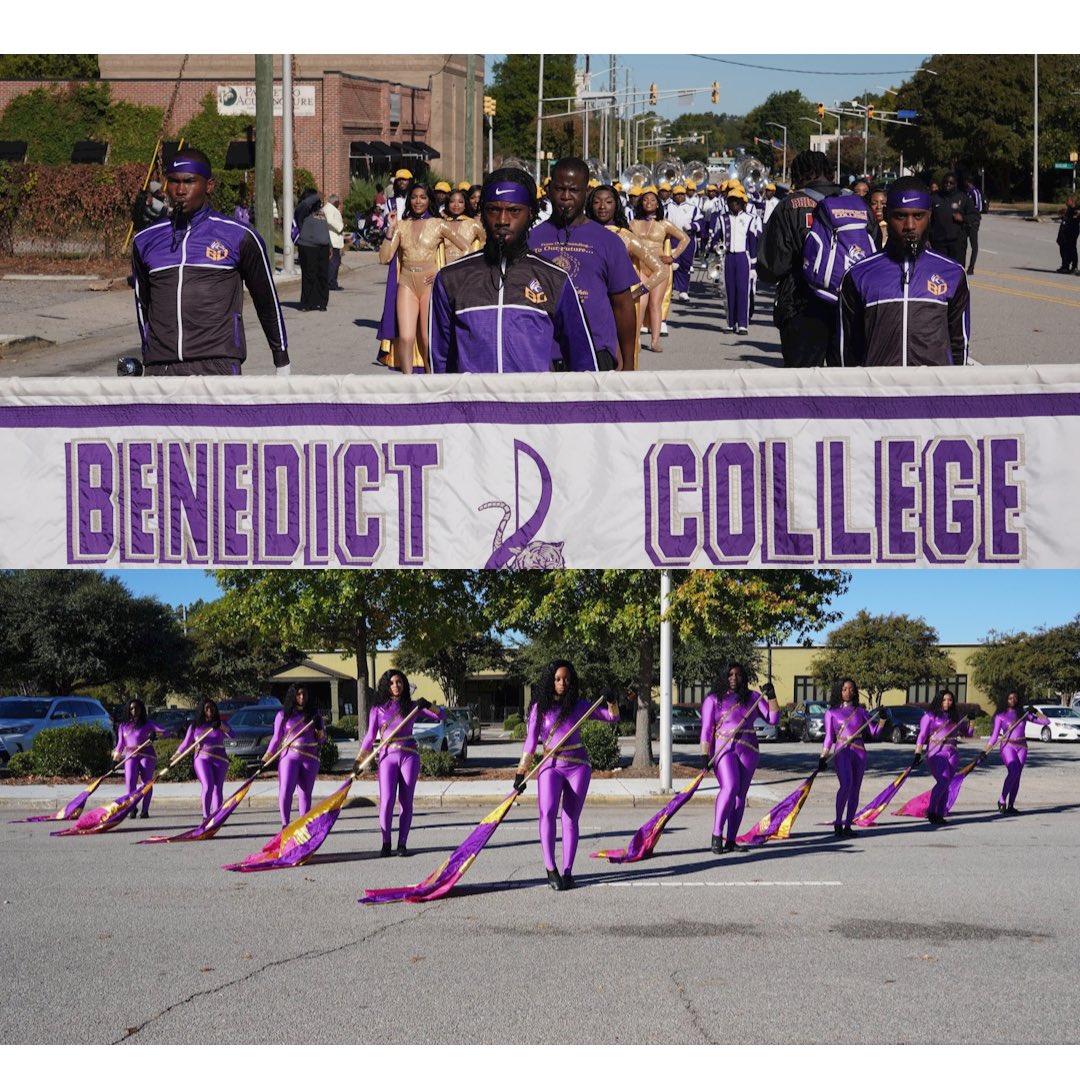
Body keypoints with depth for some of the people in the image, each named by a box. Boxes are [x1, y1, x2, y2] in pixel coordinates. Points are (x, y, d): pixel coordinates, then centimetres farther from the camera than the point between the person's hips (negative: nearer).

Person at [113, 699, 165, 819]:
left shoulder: (148, 724, 5)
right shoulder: (124, 726, 14)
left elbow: (164, 731, -6)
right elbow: (121, 744, 18)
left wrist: (156, 733, -27)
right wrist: (116, 757, 10)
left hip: (147, 756, -2)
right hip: (131, 756, 2)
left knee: (146, 782, -4)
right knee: (130, 782, -15)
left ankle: (145, 810, 2)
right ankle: (132, 808, -2)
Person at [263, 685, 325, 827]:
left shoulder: (315, 714, 10)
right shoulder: (283, 715, 5)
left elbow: (321, 740, 14)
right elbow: (277, 737, 11)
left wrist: (321, 734, -8)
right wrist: (269, 754, 2)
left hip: (310, 758, 2)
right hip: (290, 756, -2)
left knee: (306, 793, 5)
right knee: (285, 791, -15)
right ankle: (285, 824, -8)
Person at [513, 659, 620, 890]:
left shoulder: (578, 706, 3)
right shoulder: (539, 708, 2)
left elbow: (612, 718, 6)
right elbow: (530, 742, 5)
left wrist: (611, 702, -14)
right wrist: (521, 773, 3)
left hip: (577, 765, 1)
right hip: (550, 766, -1)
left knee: (571, 820, 1)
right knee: (548, 812, -22)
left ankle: (567, 872, 4)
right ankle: (550, 869, -22)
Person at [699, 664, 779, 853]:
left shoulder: (752, 698, 11)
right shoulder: (713, 700, 2)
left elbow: (773, 719, 6)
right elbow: (706, 730, -3)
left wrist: (771, 696, -6)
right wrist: (704, 757, -11)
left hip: (748, 751, 4)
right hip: (724, 750, -4)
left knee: (740, 795, 2)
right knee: (729, 789, -24)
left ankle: (730, 842, 6)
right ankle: (716, 835, -17)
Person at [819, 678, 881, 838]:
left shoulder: (860, 711, 13)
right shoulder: (832, 712, 7)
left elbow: (874, 731, 10)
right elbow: (829, 738, 7)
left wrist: (882, 720, -6)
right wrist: (823, 757, 0)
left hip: (859, 752, 4)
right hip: (842, 752, -4)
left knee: (855, 790, 1)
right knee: (846, 784, -25)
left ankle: (847, 826, 7)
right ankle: (838, 823, -19)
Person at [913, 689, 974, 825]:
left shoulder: (955, 716, 18)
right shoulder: (930, 715, 4)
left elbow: (967, 732, 24)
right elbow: (922, 735, 0)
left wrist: (970, 722, 2)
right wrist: (918, 754, -9)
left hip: (951, 753, 5)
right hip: (936, 753, -5)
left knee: (946, 784, -1)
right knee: (943, 780, -22)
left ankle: (939, 815, 4)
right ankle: (931, 812, -16)